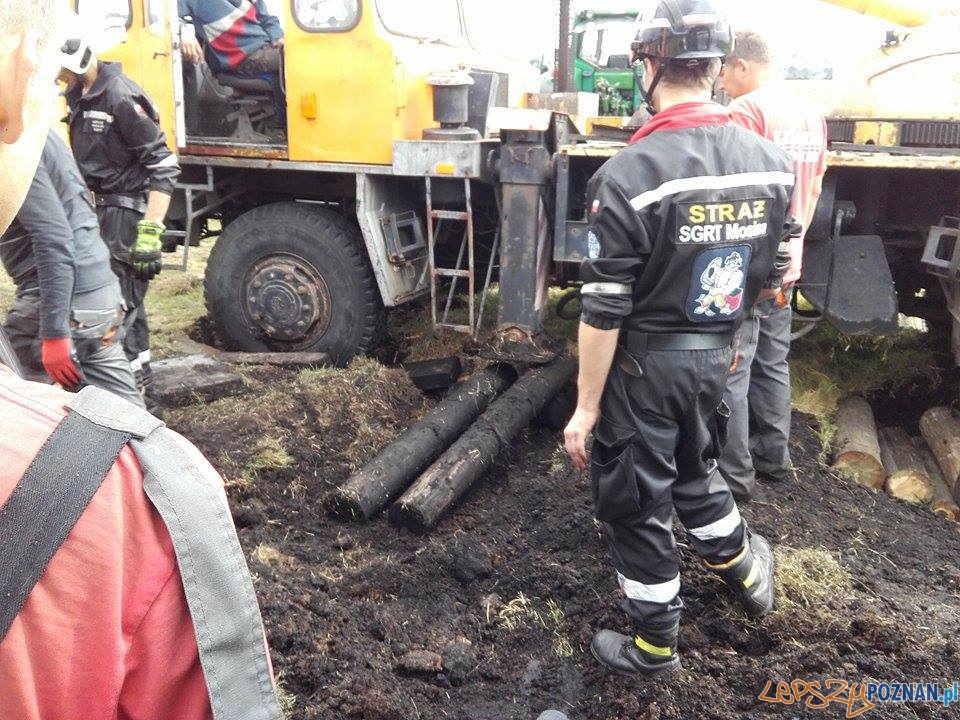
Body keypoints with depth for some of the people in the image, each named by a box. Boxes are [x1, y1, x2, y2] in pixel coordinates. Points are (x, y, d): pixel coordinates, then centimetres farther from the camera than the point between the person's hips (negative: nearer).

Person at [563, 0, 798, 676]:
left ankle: (654, 644, 29)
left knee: (635, 504, 12)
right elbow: (769, 279, 7)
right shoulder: (772, 163, -4)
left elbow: (603, 313, -20)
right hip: (717, 359, 6)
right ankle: (746, 572, 50)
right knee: (695, 470, 30)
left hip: (644, 366, -6)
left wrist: (586, 407, -11)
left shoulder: (629, 174, -23)